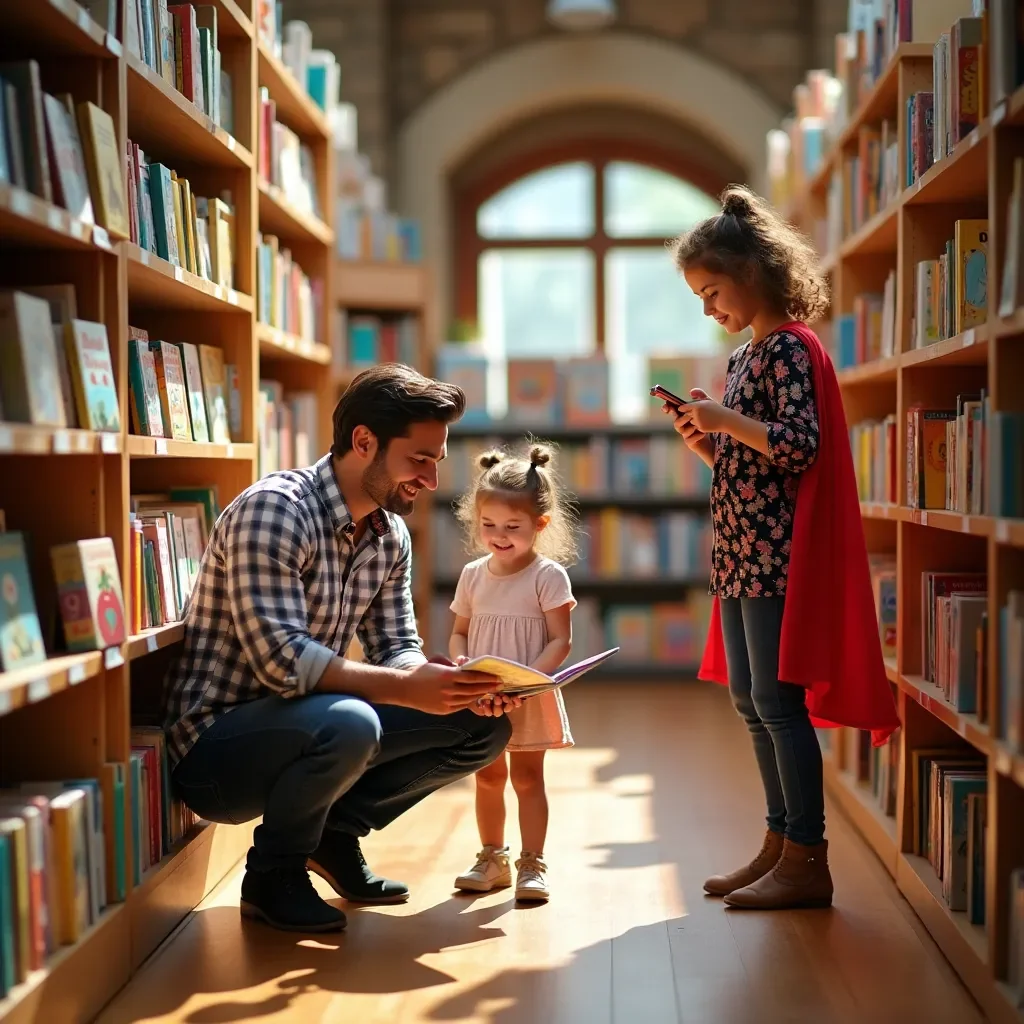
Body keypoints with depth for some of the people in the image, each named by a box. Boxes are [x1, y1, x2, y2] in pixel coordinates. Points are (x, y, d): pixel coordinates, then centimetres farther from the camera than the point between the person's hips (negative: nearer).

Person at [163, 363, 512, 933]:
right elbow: (281, 658, -30)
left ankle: (336, 833, 12)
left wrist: (455, 685, -17)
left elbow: (397, 649, 5)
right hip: (215, 747, -8)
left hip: (312, 728, 8)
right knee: (347, 724, -38)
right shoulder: (273, 509, -21)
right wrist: (406, 688, -35)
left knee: (485, 725, -2)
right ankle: (273, 875, -9)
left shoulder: (391, 535, 5)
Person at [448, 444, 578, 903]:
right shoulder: (473, 575, 4)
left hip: (529, 698, -5)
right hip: (479, 700, 5)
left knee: (527, 776, 2)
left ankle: (532, 865, 13)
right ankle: (492, 858, 29)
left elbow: (560, 642, -14)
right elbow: (459, 632, 10)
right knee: (487, 776, 15)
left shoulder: (548, 576, -11)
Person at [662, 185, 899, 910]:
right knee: (750, 702, 12)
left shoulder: (791, 347, -11)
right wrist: (703, 441, 3)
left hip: (776, 553, -10)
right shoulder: (748, 354, 17)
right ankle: (780, 844, 21)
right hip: (740, 552, 10)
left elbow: (801, 445, -20)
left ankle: (807, 864, 0)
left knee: (777, 700, -7)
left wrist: (727, 419, -19)